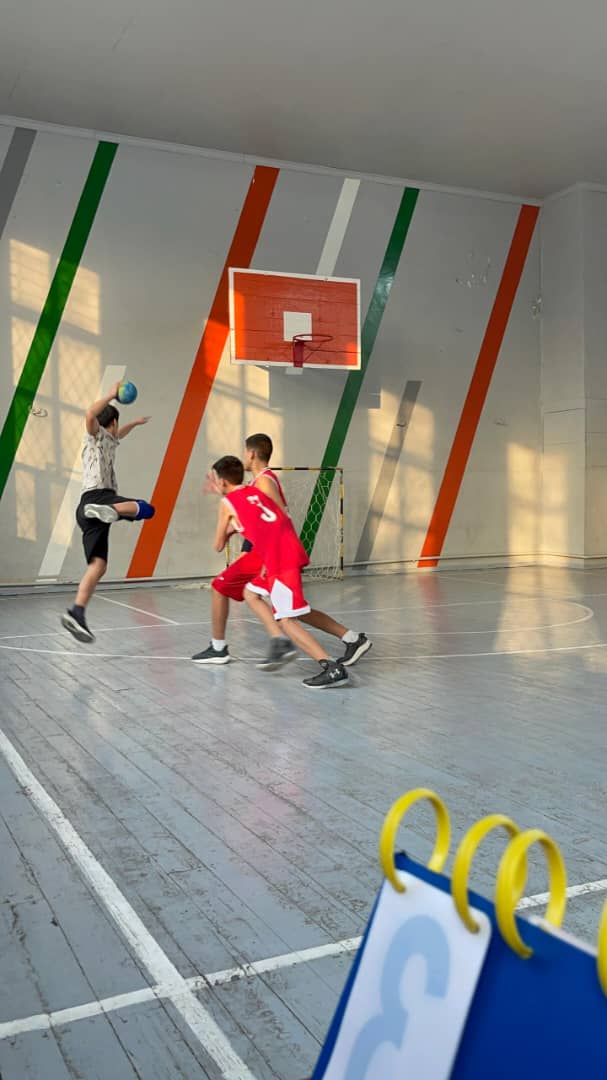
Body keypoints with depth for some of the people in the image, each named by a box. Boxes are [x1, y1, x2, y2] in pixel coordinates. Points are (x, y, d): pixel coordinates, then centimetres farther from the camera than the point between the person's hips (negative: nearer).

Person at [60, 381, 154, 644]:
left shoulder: (107, 441, 33)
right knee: (144, 508, -26)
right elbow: (90, 414, -17)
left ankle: (76, 613, -14)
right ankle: (105, 510, -53)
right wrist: (111, 395, -8)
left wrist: (135, 423, 73)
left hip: (89, 506, 8)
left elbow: (118, 435, 60)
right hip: (98, 496, -8)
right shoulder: (96, 435, 8)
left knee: (98, 565, -2)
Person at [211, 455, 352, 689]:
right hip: (290, 549, 8)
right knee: (250, 592, 29)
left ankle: (332, 667, -27)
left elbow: (219, 546, 11)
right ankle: (284, 643, 29)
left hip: (280, 559, -8)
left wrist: (229, 530, 34)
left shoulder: (227, 503, 6)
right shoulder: (254, 492, 23)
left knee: (286, 621, -13)